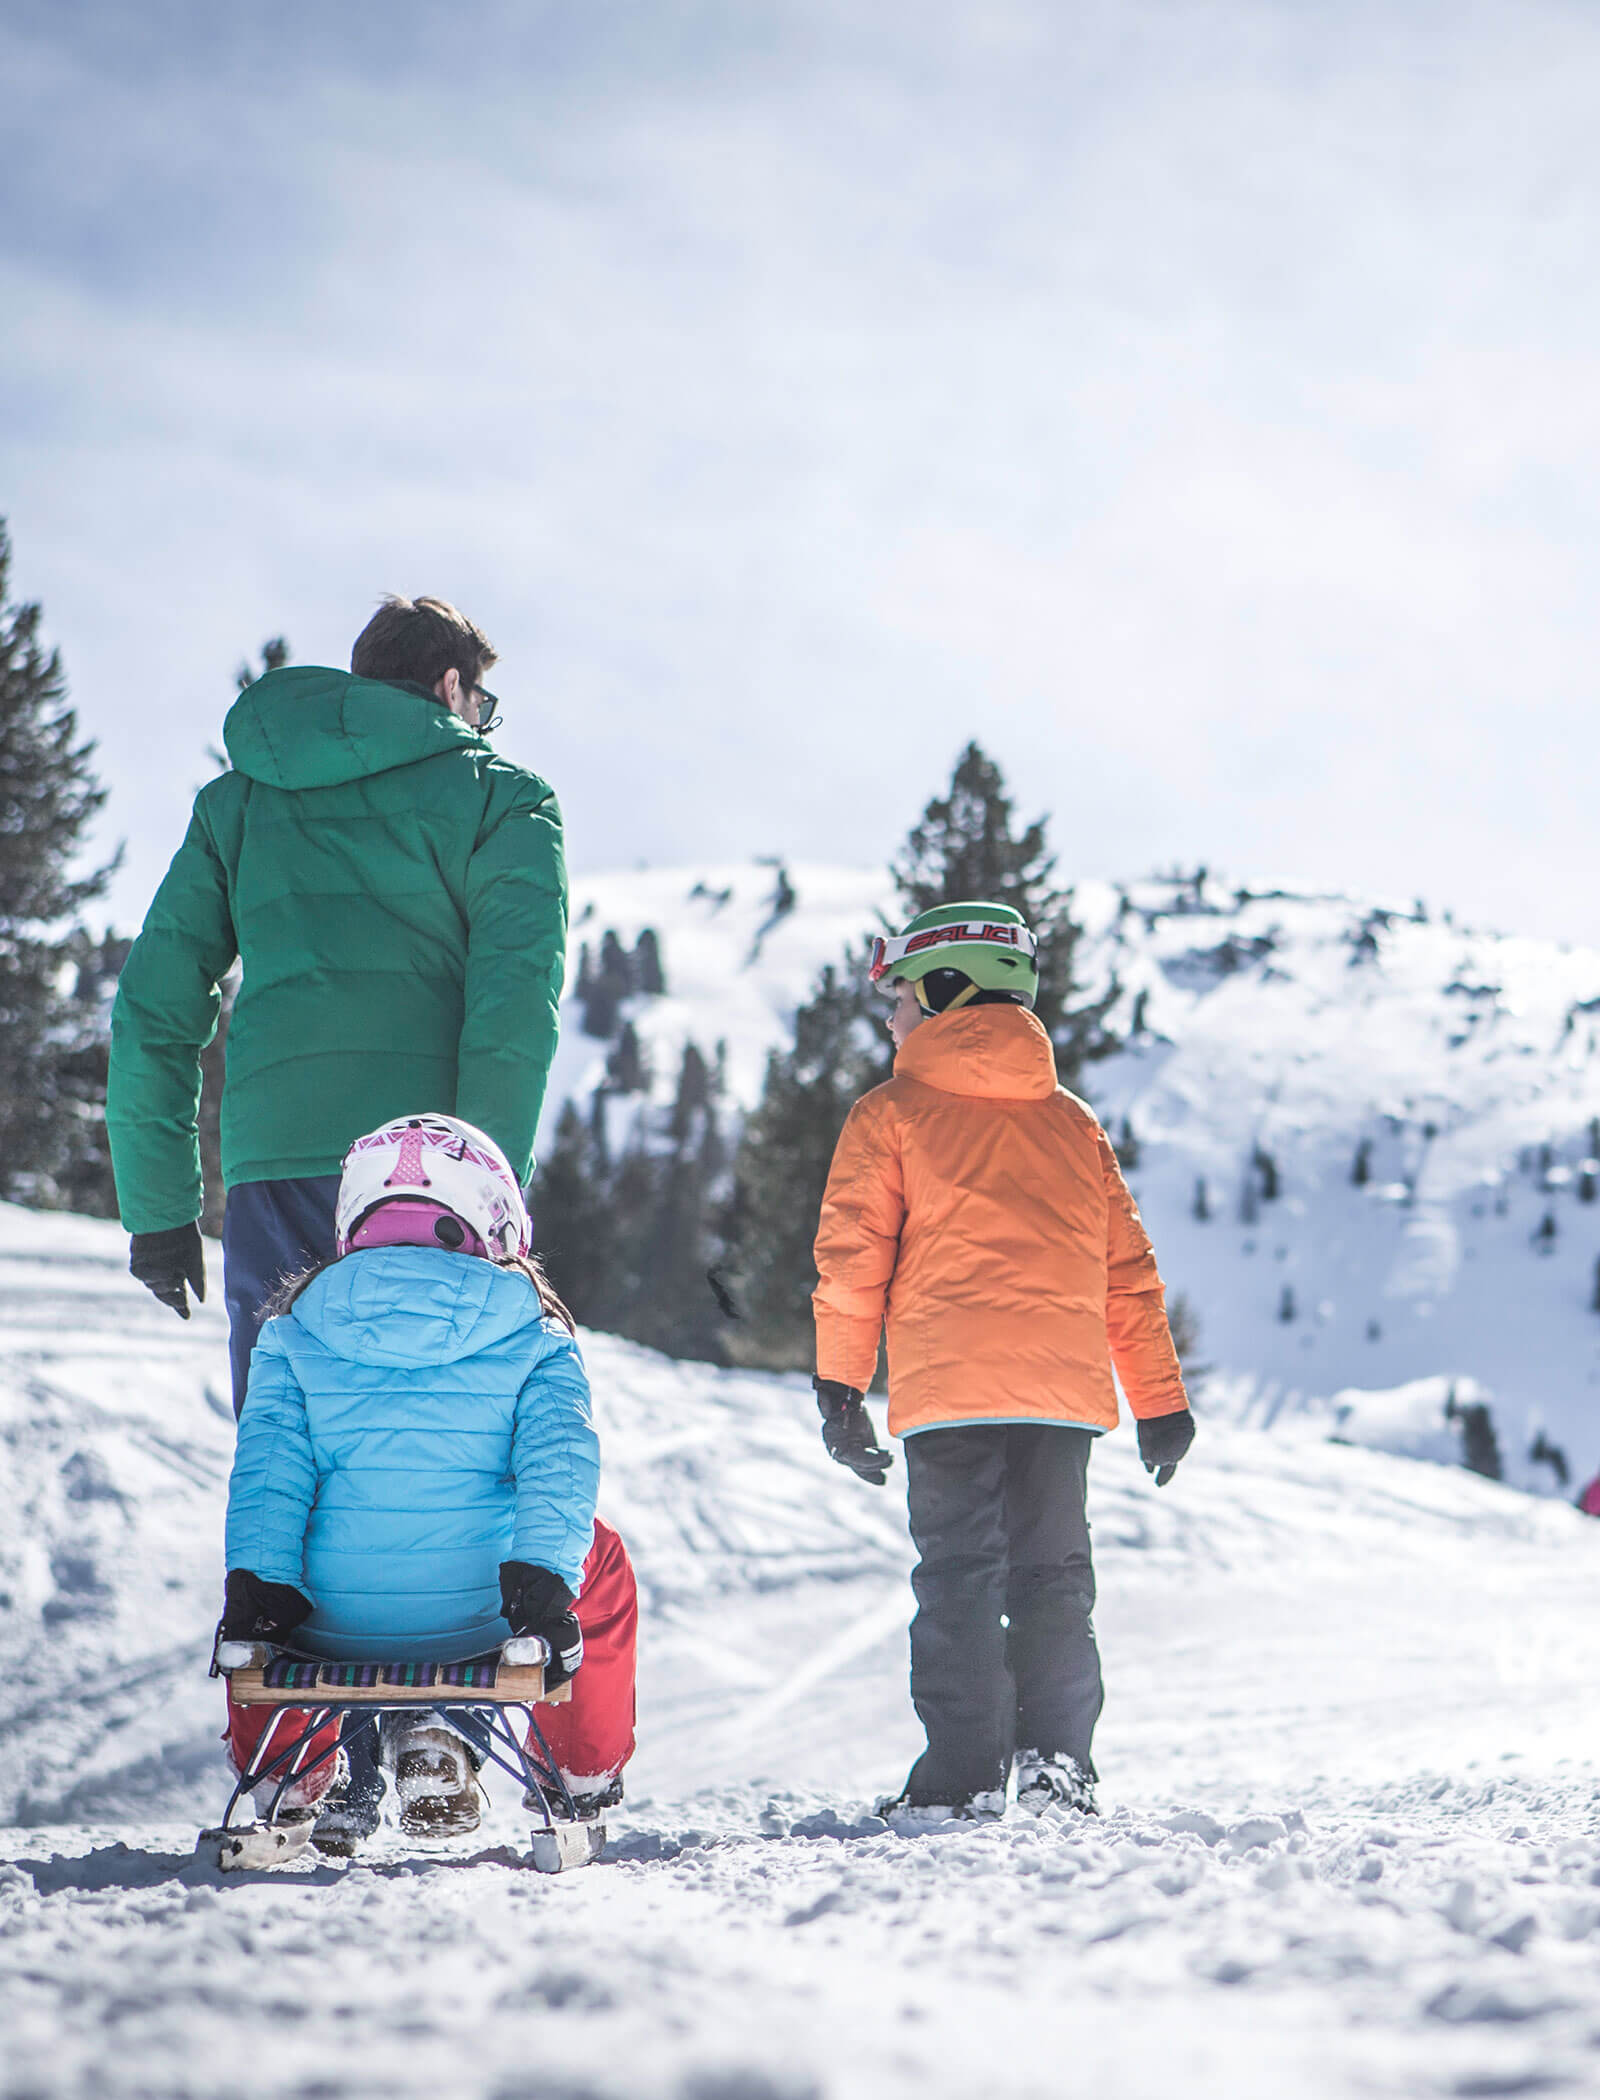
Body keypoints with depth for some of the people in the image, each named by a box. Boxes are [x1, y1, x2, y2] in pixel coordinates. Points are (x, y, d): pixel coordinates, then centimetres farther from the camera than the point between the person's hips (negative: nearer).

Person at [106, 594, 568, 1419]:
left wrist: (158, 1212, 19)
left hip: (271, 1169, 3)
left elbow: (154, 1006, 16)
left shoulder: (235, 801, 22)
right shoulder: (499, 796, 10)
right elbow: (515, 998, -5)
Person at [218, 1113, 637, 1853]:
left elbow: (269, 1461, -3)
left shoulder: (299, 1329, 7)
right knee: (599, 1558, 31)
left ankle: (294, 1782, 25)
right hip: (480, 1617, -1)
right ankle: (584, 1776, 22)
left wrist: (255, 1584, -8)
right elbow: (558, 1460, -8)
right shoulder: (532, 1336, 4)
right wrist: (542, 1583, -14)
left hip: (329, 1620, 1)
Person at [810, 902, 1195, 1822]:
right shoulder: (1075, 1122, 16)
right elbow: (1129, 1270, 16)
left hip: (947, 1388, -3)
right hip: (1066, 1386, 3)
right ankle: (1058, 1761, 2)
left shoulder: (890, 1115, 3)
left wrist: (840, 1389, 5)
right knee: (1054, 1573, 10)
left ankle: (964, 1772, -5)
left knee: (958, 1575, 0)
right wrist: (1161, 1401, 20)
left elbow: (852, 1259, -2)